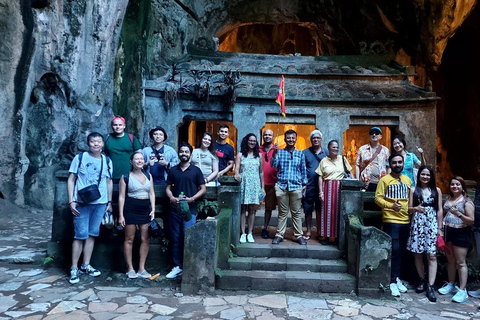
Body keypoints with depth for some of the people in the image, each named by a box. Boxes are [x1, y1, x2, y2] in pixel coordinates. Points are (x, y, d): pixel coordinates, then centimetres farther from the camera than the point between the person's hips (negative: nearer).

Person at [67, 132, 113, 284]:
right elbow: (71, 180, 0)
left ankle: (86, 265, 22)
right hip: (82, 203, -3)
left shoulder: (107, 161, 8)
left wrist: (109, 202, 10)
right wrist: (71, 201, -7)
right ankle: (74, 268, 10)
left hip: (100, 203, 3)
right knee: (80, 235, -2)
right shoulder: (80, 158, 0)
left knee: (92, 234, 9)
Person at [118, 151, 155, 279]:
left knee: (146, 239, 4)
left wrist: (153, 209, 0)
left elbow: (152, 194, 10)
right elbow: (121, 196, -3)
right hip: (130, 209, -4)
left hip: (145, 209, 4)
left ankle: (141, 269, 15)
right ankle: (130, 269, 17)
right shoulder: (126, 177, -2)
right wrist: (121, 215, -8)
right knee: (129, 239, 5)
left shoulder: (149, 176, 9)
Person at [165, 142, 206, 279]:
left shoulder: (196, 170, 2)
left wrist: (192, 198, -13)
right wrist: (171, 198, -9)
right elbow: (168, 188, 12)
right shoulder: (173, 170, 10)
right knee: (176, 239, 9)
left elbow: (203, 189, 2)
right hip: (175, 209, 3)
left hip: (190, 210, -3)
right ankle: (177, 266, 21)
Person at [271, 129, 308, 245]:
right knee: (282, 212, 7)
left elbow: (303, 170, 13)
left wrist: (304, 184, 8)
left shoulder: (300, 154, 10)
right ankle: (279, 235, 15)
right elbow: (274, 165, -5)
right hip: (281, 186, 0)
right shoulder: (279, 152, 8)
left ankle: (299, 235, 15)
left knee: (296, 213, 6)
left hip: (296, 186, 0)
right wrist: (275, 152, -17)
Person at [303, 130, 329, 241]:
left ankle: (319, 230, 23)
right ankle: (308, 231, 17)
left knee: (320, 209, 10)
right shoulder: (305, 152, 4)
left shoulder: (326, 152, 7)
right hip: (309, 186, -1)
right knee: (308, 209, 5)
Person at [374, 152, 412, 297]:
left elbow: (410, 197, 22)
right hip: (391, 220, -6)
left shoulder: (407, 180, 13)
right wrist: (390, 205, -26)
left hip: (406, 220, 6)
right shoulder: (384, 179, -5)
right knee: (394, 250, -6)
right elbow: (377, 198, -11)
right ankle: (392, 282, 3)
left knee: (401, 251, 13)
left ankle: (397, 278, 26)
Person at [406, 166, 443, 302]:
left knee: (432, 255, -6)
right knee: (418, 254, 7)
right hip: (417, 223, 1)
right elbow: (409, 208, 5)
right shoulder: (413, 190, 6)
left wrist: (440, 228, 2)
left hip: (432, 224, -1)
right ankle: (422, 280, 22)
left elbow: (440, 210, 7)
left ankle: (430, 286, -4)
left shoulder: (436, 190, 7)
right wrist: (416, 208, -17)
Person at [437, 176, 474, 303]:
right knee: (450, 260, 14)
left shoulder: (466, 201, -7)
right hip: (448, 231, 6)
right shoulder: (448, 199, 10)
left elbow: (471, 221, -10)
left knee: (460, 262, -2)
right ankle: (451, 285, 26)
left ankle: (462, 290, 4)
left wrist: (459, 214, -25)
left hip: (461, 233, -6)